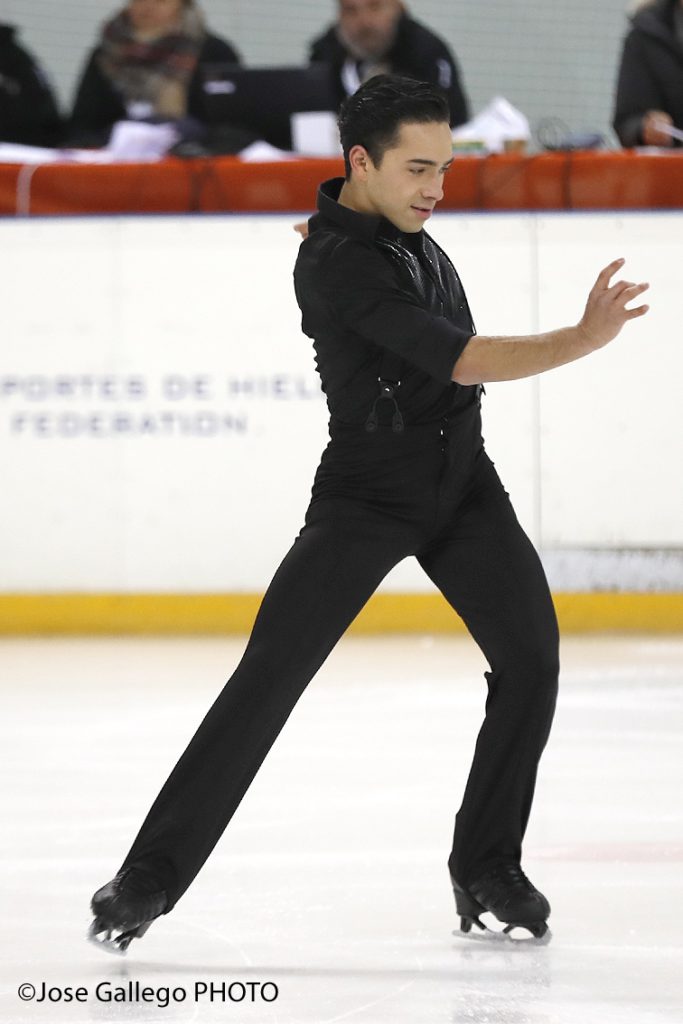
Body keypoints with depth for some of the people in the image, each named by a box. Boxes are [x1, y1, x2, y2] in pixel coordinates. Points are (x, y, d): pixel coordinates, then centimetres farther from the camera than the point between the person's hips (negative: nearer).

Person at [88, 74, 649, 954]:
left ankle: (487, 866, 7)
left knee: (531, 659, -7)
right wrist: (585, 338, -38)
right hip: (366, 492, -7)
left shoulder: (402, 227, 2)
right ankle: (151, 877, -3)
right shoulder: (338, 265, -24)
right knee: (266, 682, -10)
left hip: (462, 478, 7)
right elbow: (464, 361, -32)